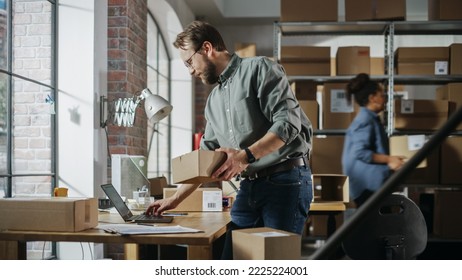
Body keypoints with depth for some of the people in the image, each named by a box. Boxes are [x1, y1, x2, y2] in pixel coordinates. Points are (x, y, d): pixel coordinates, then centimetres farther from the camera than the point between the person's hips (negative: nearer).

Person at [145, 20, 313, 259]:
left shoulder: (258, 69, -4)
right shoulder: (213, 100, 19)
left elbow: (288, 122, -15)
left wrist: (246, 155, -25)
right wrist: (175, 198, 19)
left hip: (286, 180, -7)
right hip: (249, 187, 7)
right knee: (231, 262, 3)